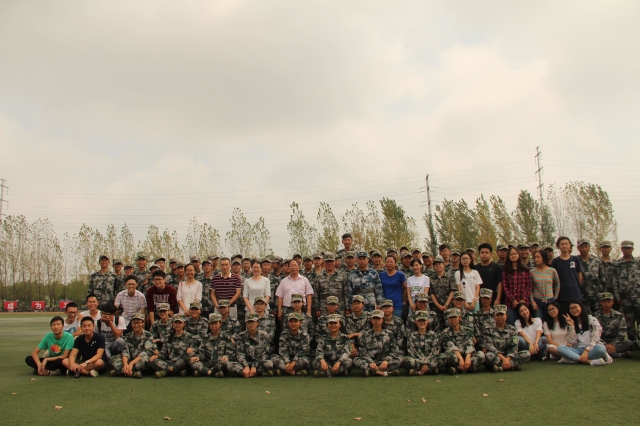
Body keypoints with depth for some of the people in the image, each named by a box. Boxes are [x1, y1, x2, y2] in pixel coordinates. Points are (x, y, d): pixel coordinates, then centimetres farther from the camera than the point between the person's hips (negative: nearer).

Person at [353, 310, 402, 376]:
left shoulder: (389, 334, 11)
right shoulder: (364, 335, 8)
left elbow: (394, 351, 3)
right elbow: (362, 352, -2)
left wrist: (386, 361, -18)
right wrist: (370, 362, -22)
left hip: (383, 363, 0)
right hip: (369, 362, 0)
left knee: (399, 359, -24)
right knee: (356, 360, -27)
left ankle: (370, 371, -35)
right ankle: (385, 372, -39)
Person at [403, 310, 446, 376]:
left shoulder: (434, 335, 9)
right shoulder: (411, 335, 7)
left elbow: (434, 352, 1)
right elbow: (411, 352, -2)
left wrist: (427, 364, -16)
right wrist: (421, 364, -17)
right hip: (417, 361, -1)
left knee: (443, 356, -27)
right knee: (406, 359, -33)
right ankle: (432, 370, -27)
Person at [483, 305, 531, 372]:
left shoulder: (512, 329, 10)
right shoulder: (489, 330, 3)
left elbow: (514, 347, -1)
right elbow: (490, 347, -10)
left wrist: (507, 359, -20)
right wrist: (503, 358, -24)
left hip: (509, 357, 3)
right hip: (496, 357, -3)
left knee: (527, 354, -21)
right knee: (488, 355, -37)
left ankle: (500, 367, -29)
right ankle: (513, 365, -30)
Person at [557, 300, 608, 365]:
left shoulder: (592, 320, 5)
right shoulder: (572, 322, 15)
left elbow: (595, 339, -7)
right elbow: (571, 343, 4)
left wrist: (586, 351, -22)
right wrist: (571, 326, -2)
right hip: (578, 351, 3)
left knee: (601, 348, -36)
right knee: (560, 348, -28)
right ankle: (589, 361, -36)